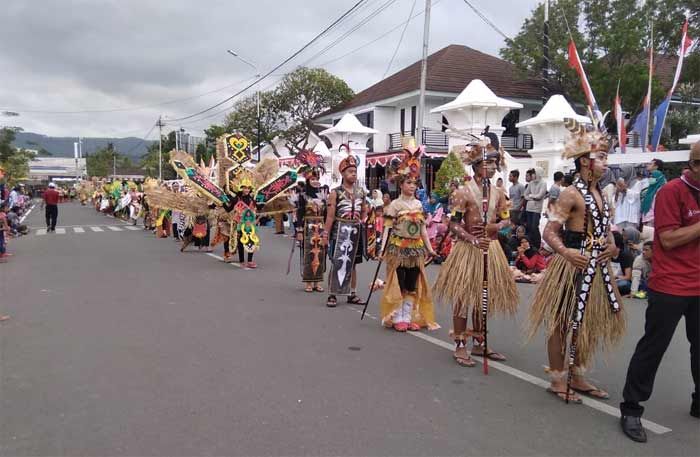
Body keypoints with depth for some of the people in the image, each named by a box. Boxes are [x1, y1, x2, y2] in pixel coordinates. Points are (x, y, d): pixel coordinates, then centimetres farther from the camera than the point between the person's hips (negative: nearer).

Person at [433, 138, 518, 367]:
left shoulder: (498, 192, 8)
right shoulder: (463, 191, -10)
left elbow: (505, 220, 12)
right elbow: (454, 224, -13)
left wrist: (497, 226, -11)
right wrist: (474, 240, -23)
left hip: (491, 249, 6)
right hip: (467, 248, -6)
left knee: (484, 296, 13)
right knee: (463, 296, -1)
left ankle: (479, 343, 26)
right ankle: (460, 346, 9)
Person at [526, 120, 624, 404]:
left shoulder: (600, 194, 12)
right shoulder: (572, 193, -14)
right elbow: (549, 232, -19)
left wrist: (611, 245, 1)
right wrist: (565, 252, -36)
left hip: (596, 266, 9)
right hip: (573, 264, -9)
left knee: (589, 322, 16)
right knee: (562, 323, 2)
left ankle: (577, 377, 30)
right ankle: (557, 380, 15)